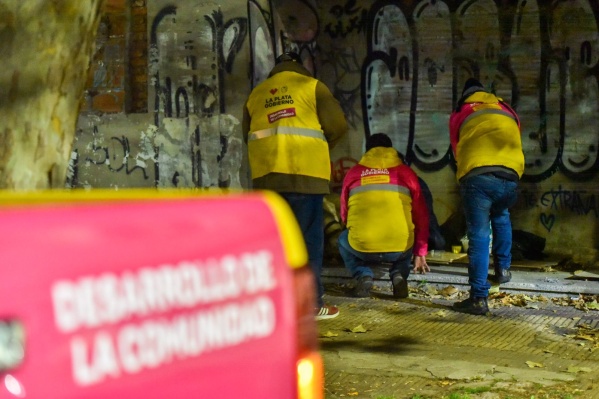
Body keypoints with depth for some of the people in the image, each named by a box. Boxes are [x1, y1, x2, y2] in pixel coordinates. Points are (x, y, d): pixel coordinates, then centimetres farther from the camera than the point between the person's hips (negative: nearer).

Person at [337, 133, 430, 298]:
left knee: (343, 240, 35)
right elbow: (421, 216, 17)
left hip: (362, 247, 0)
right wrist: (420, 253, 29)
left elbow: (344, 215, 26)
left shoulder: (353, 173, 15)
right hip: (400, 249, 0)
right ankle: (398, 275, 8)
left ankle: (363, 275, 8)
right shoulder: (406, 172, 13)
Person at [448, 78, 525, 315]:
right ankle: (503, 268, 30)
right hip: (510, 176, 3)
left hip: (476, 175, -3)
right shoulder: (507, 111, 29)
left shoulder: (460, 113, 23)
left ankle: (479, 298, -9)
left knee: (478, 236, -3)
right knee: (501, 217, 33)